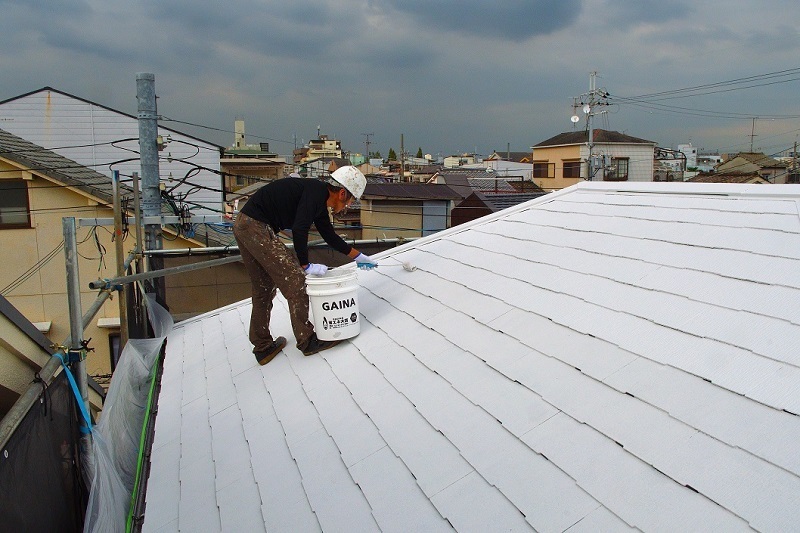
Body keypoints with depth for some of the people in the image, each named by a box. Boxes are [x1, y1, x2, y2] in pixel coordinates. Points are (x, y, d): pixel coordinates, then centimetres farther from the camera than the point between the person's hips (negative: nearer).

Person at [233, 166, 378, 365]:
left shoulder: (319, 200, 16)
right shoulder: (317, 191, -13)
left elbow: (330, 235, 28)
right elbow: (299, 230, -24)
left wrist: (358, 256, 35)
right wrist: (306, 266, -15)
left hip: (243, 226, 11)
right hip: (256, 225, -11)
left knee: (263, 289, 16)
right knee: (294, 279, -6)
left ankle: (263, 348, 25)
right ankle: (307, 341, 2)